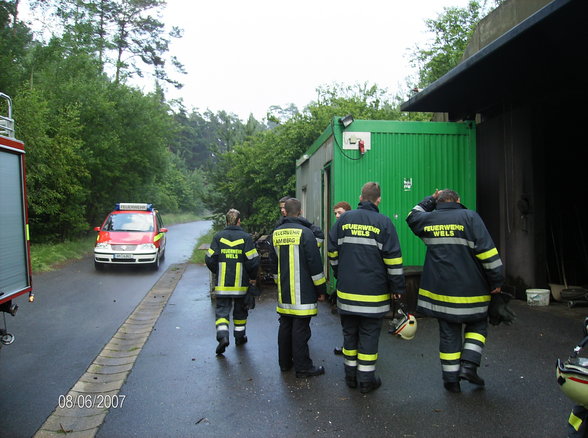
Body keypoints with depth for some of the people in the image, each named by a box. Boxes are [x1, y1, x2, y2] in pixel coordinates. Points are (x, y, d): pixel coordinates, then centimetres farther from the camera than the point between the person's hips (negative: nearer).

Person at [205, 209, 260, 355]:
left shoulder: (218, 237, -1)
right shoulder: (245, 237, -6)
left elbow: (210, 259, -1)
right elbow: (253, 260, -9)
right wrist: (252, 277, 6)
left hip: (222, 284, 0)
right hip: (241, 283, 0)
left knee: (222, 310, 5)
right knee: (240, 310, 17)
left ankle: (222, 336, -14)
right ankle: (239, 336, 27)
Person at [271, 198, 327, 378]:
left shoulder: (276, 233, 8)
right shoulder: (305, 232, -12)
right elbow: (315, 263, -12)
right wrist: (321, 289, -4)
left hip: (283, 292, 6)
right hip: (302, 292, -6)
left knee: (285, 326, 15)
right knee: (300, 329, -2)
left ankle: (284, 362, 26)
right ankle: (303, 367, 6)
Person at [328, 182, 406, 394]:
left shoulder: (344, 219, 4)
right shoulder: (384, 222, -6)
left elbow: (333, 253, 9)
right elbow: (393, 259, -7)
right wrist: (397, 287, 2)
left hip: (346, 291, 3)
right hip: (373, 293, -3)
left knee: (350, 333, 15)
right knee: (369, 335, 7)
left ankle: (350, 376, 24)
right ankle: (366, 379, 14)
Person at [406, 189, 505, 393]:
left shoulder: (428, 220, 4)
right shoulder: (469, 217, -7)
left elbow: (412, 216, 29)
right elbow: (488, 252, -11)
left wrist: (431, 199, 29)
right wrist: (497, 280, -4)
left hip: (439, 290, 3)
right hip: (470, 291, -3)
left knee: (448, 333, 11)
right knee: (477, 325, 19)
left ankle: (451, 378, 16)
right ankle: (469, 365, 6)